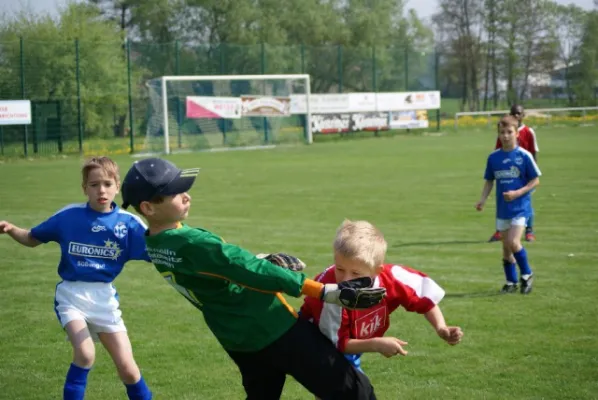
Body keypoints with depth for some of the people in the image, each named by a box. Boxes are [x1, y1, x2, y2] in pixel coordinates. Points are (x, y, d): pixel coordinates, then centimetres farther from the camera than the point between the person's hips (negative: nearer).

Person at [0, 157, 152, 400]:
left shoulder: (128, 222, -6)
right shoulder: (68, 216, -6)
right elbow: (33, 238, 6)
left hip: (104, 297, 2)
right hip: (71, 293, -1)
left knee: (126, 367, 2)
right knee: (85, 353, -26)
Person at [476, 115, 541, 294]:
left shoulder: (524, 156, -9)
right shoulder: (493, 157, 3)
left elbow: (535, 180, -4)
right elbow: (489, 181, 11)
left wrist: (518, 193, -17)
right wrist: (482, 200, -3)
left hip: (520, 206, -4)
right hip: (502, 208, 4)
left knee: (513, 242, -17)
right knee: (506, 246, 9)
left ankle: (526, 274, 4)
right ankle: (511, 282, 23)